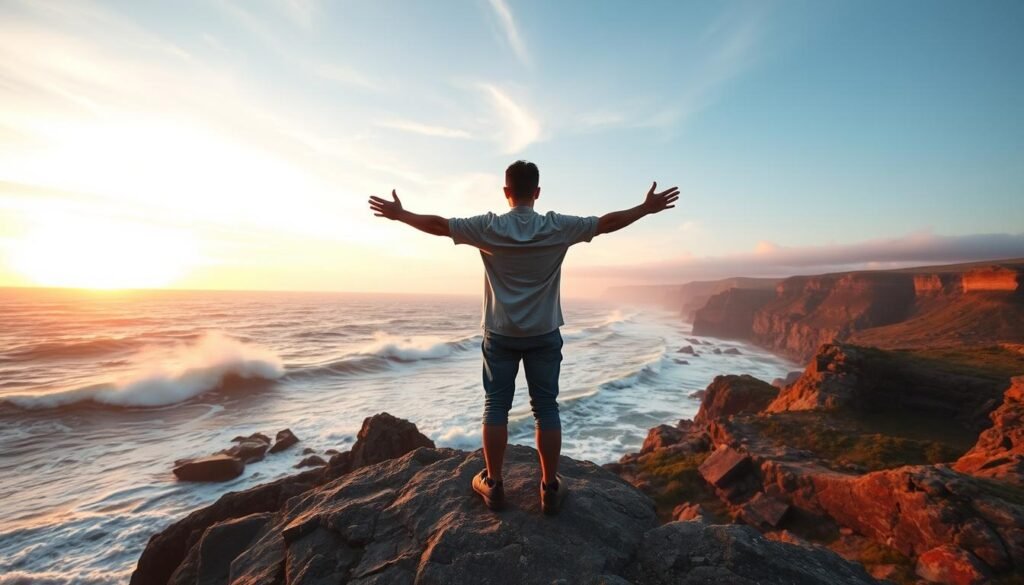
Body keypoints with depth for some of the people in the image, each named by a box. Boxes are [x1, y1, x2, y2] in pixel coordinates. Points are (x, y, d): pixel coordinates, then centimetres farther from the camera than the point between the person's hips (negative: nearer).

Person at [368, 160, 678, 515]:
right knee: (546, 407, 8)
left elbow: (439, 225, -1)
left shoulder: (488, 227, -7)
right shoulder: (558, 227, -7)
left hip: (500, 334, 0)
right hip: (544, 334, 1)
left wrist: (400, 214, 14)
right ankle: (550, 488, 18)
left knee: (496, 406, 9)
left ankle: (493, 485, 20)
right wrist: (647, 208, 13)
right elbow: (607, 223, -1)